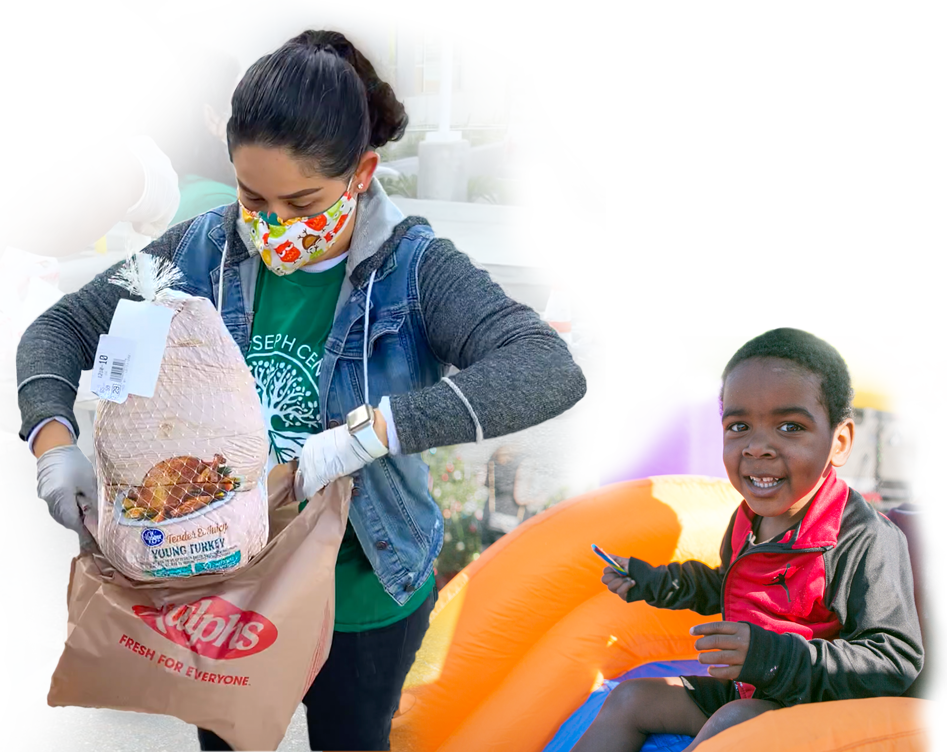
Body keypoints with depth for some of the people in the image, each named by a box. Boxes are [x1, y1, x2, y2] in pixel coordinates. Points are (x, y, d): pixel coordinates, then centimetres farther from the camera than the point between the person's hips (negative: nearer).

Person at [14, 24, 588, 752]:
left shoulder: (412, 269, -22)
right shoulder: (202, 250, -11)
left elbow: (554, 370, -36)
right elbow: (61, 326, 0)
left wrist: (374, 430, -44)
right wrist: (52, 433, -19)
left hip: (363, 597, -2)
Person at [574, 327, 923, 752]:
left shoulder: (868, 541, -23)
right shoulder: (747, 521, 1)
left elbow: (897, 662, -25)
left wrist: (774, 657, -34)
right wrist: (649, 581, 15)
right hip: (738, 693, 8)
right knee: (631, 698, 4)